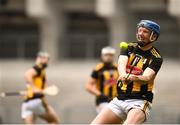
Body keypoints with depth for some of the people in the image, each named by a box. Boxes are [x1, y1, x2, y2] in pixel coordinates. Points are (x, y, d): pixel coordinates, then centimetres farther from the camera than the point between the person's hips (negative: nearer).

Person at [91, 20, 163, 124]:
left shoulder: (156, 58, -3)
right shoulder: (129, 48, 9)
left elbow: (147, 78, -20)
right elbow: (121, 64, -12)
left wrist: (133, 78, -43)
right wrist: (123, 75, -36)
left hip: (139, 101, -5)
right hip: (120, 100, 5)